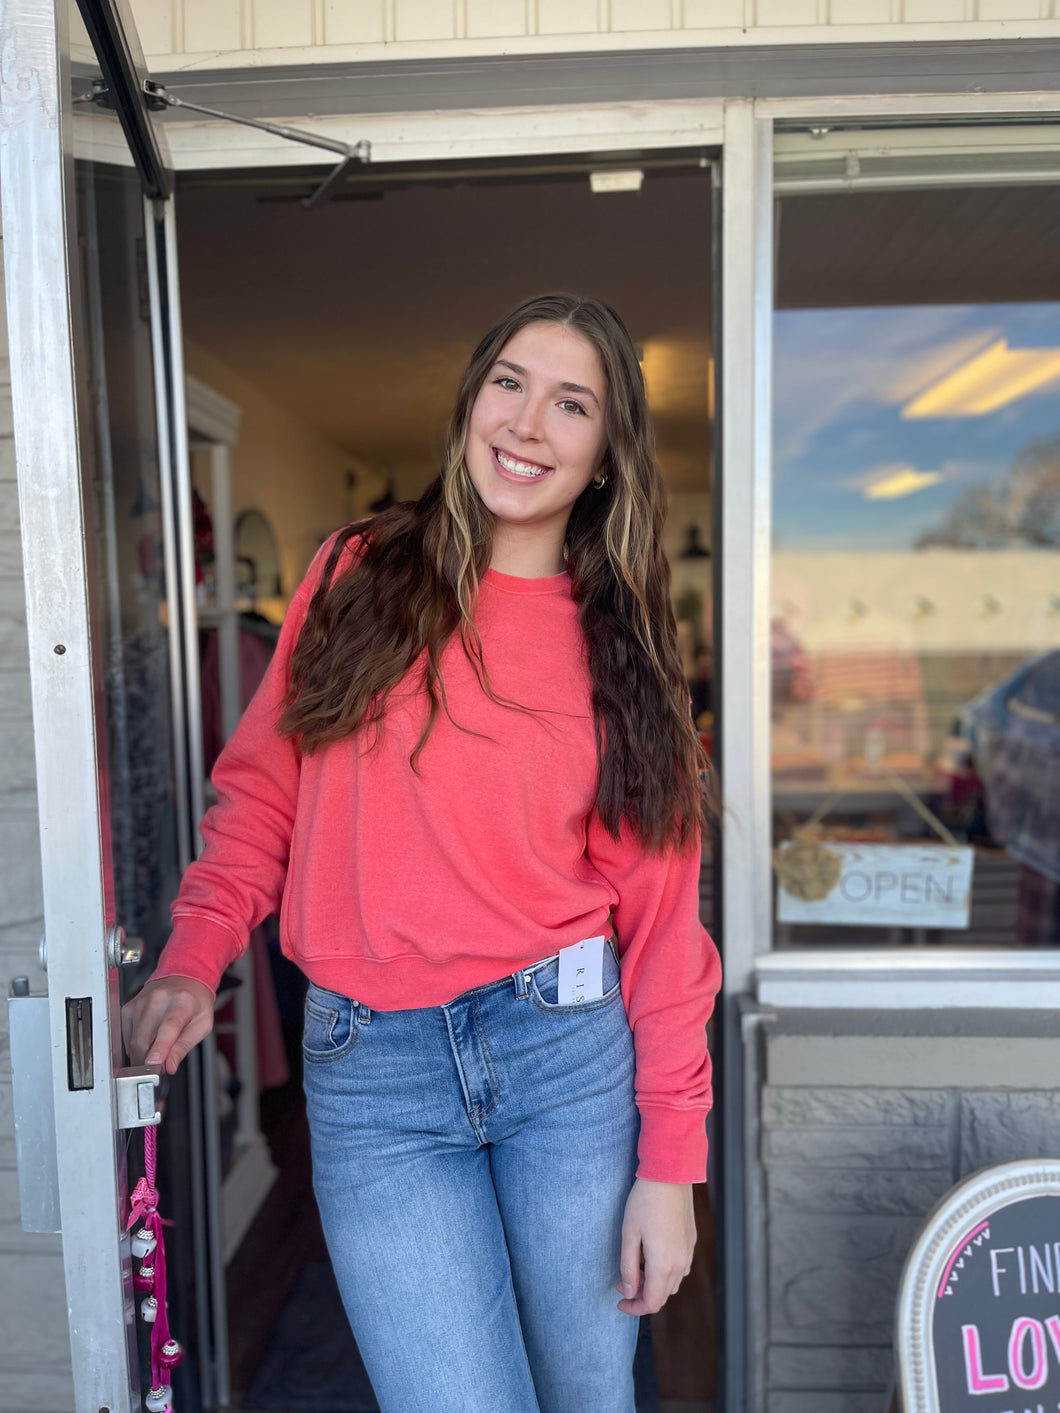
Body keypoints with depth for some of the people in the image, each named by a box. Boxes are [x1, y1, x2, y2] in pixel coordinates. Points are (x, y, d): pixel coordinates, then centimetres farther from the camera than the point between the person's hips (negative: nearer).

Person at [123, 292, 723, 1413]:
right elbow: (260, 793, 6)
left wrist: (669, 1161, -2)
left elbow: (659, 910, -1)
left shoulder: (621, 644, 1)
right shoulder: (358, 577, 2)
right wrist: (191, 963, -9)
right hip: (371, 1069, -1)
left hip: (571, 1050, 1)